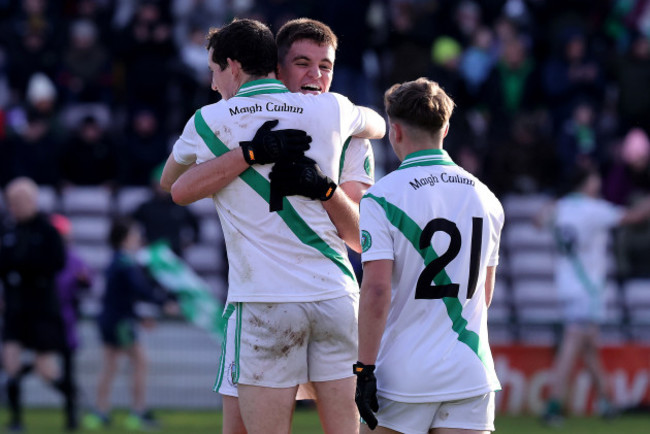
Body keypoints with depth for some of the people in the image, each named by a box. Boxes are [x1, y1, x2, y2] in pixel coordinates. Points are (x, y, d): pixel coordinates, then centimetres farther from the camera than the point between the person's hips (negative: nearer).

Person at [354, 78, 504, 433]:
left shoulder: (382, 197, -8)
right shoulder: (484, 197, 10)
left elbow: (376, 290, -15)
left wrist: (364, 369, -12)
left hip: (404, 376, -4)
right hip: (472, 373, 4)